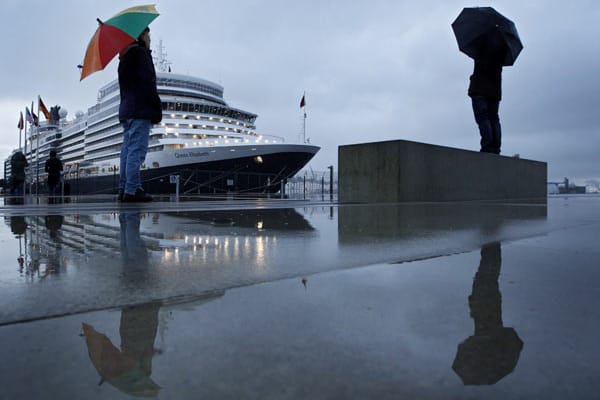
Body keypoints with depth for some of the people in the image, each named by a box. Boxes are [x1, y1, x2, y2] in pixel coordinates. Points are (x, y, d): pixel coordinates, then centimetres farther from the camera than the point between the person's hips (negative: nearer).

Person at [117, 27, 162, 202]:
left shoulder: (125, 58, 23)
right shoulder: (141, 53, -4)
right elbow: (148, 83, -13)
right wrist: (157, 109, -11)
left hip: (126, 111, 9)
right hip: (140, 111, -9)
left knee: (127, 151, 8)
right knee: (136, 151, -12)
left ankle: (124, 189, 8)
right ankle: (132, 190, -14)